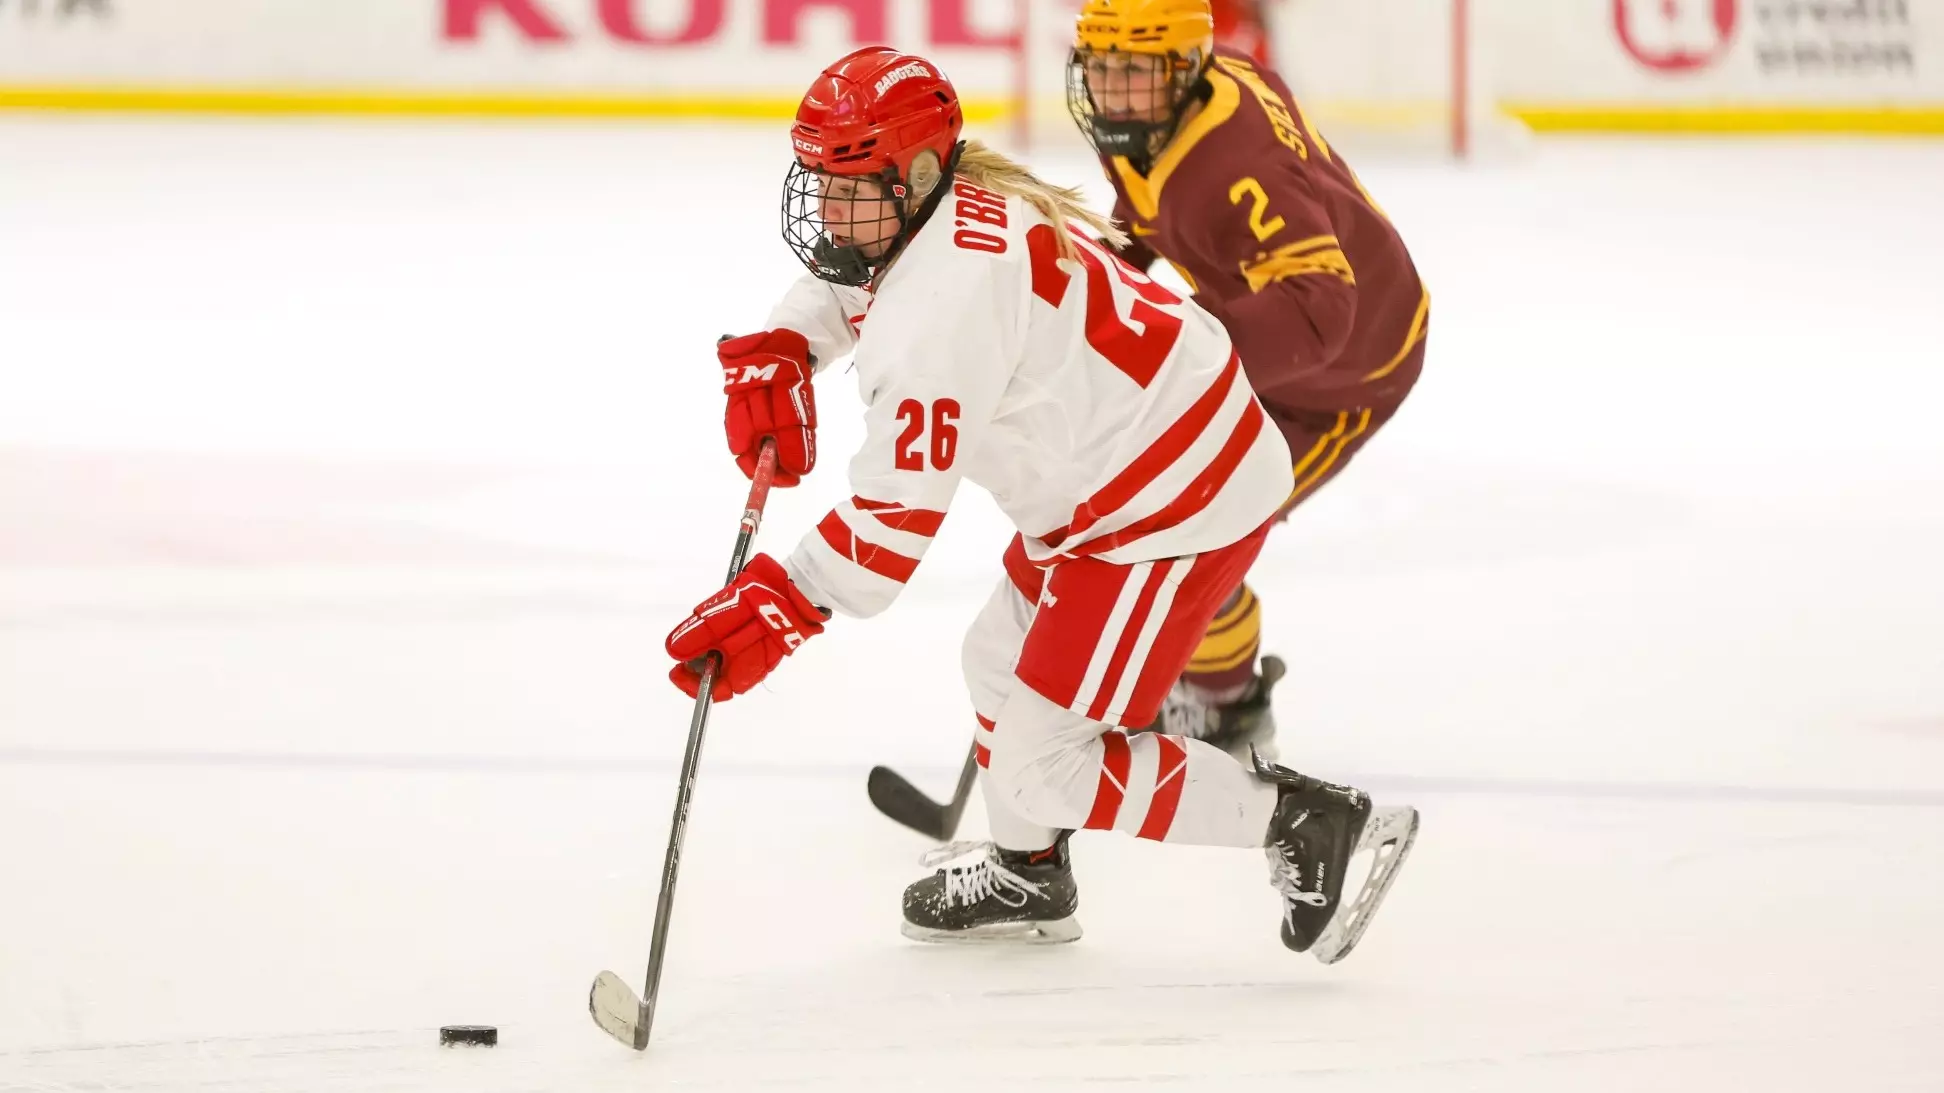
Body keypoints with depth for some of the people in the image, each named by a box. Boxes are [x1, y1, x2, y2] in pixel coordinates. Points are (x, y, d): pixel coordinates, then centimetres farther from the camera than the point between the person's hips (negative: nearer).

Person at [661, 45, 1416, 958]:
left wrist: (773, 610, -28)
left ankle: (1306, 823, 2)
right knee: (1001, 662, 26)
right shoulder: (932, 211, 2)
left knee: (1041, 765, -6)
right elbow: (835, 287, 25)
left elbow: (900, 514, -28)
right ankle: (1027, 877, 49)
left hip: (1172, 507, -11)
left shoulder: (944, 299, -28)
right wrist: (770, 363, 6)